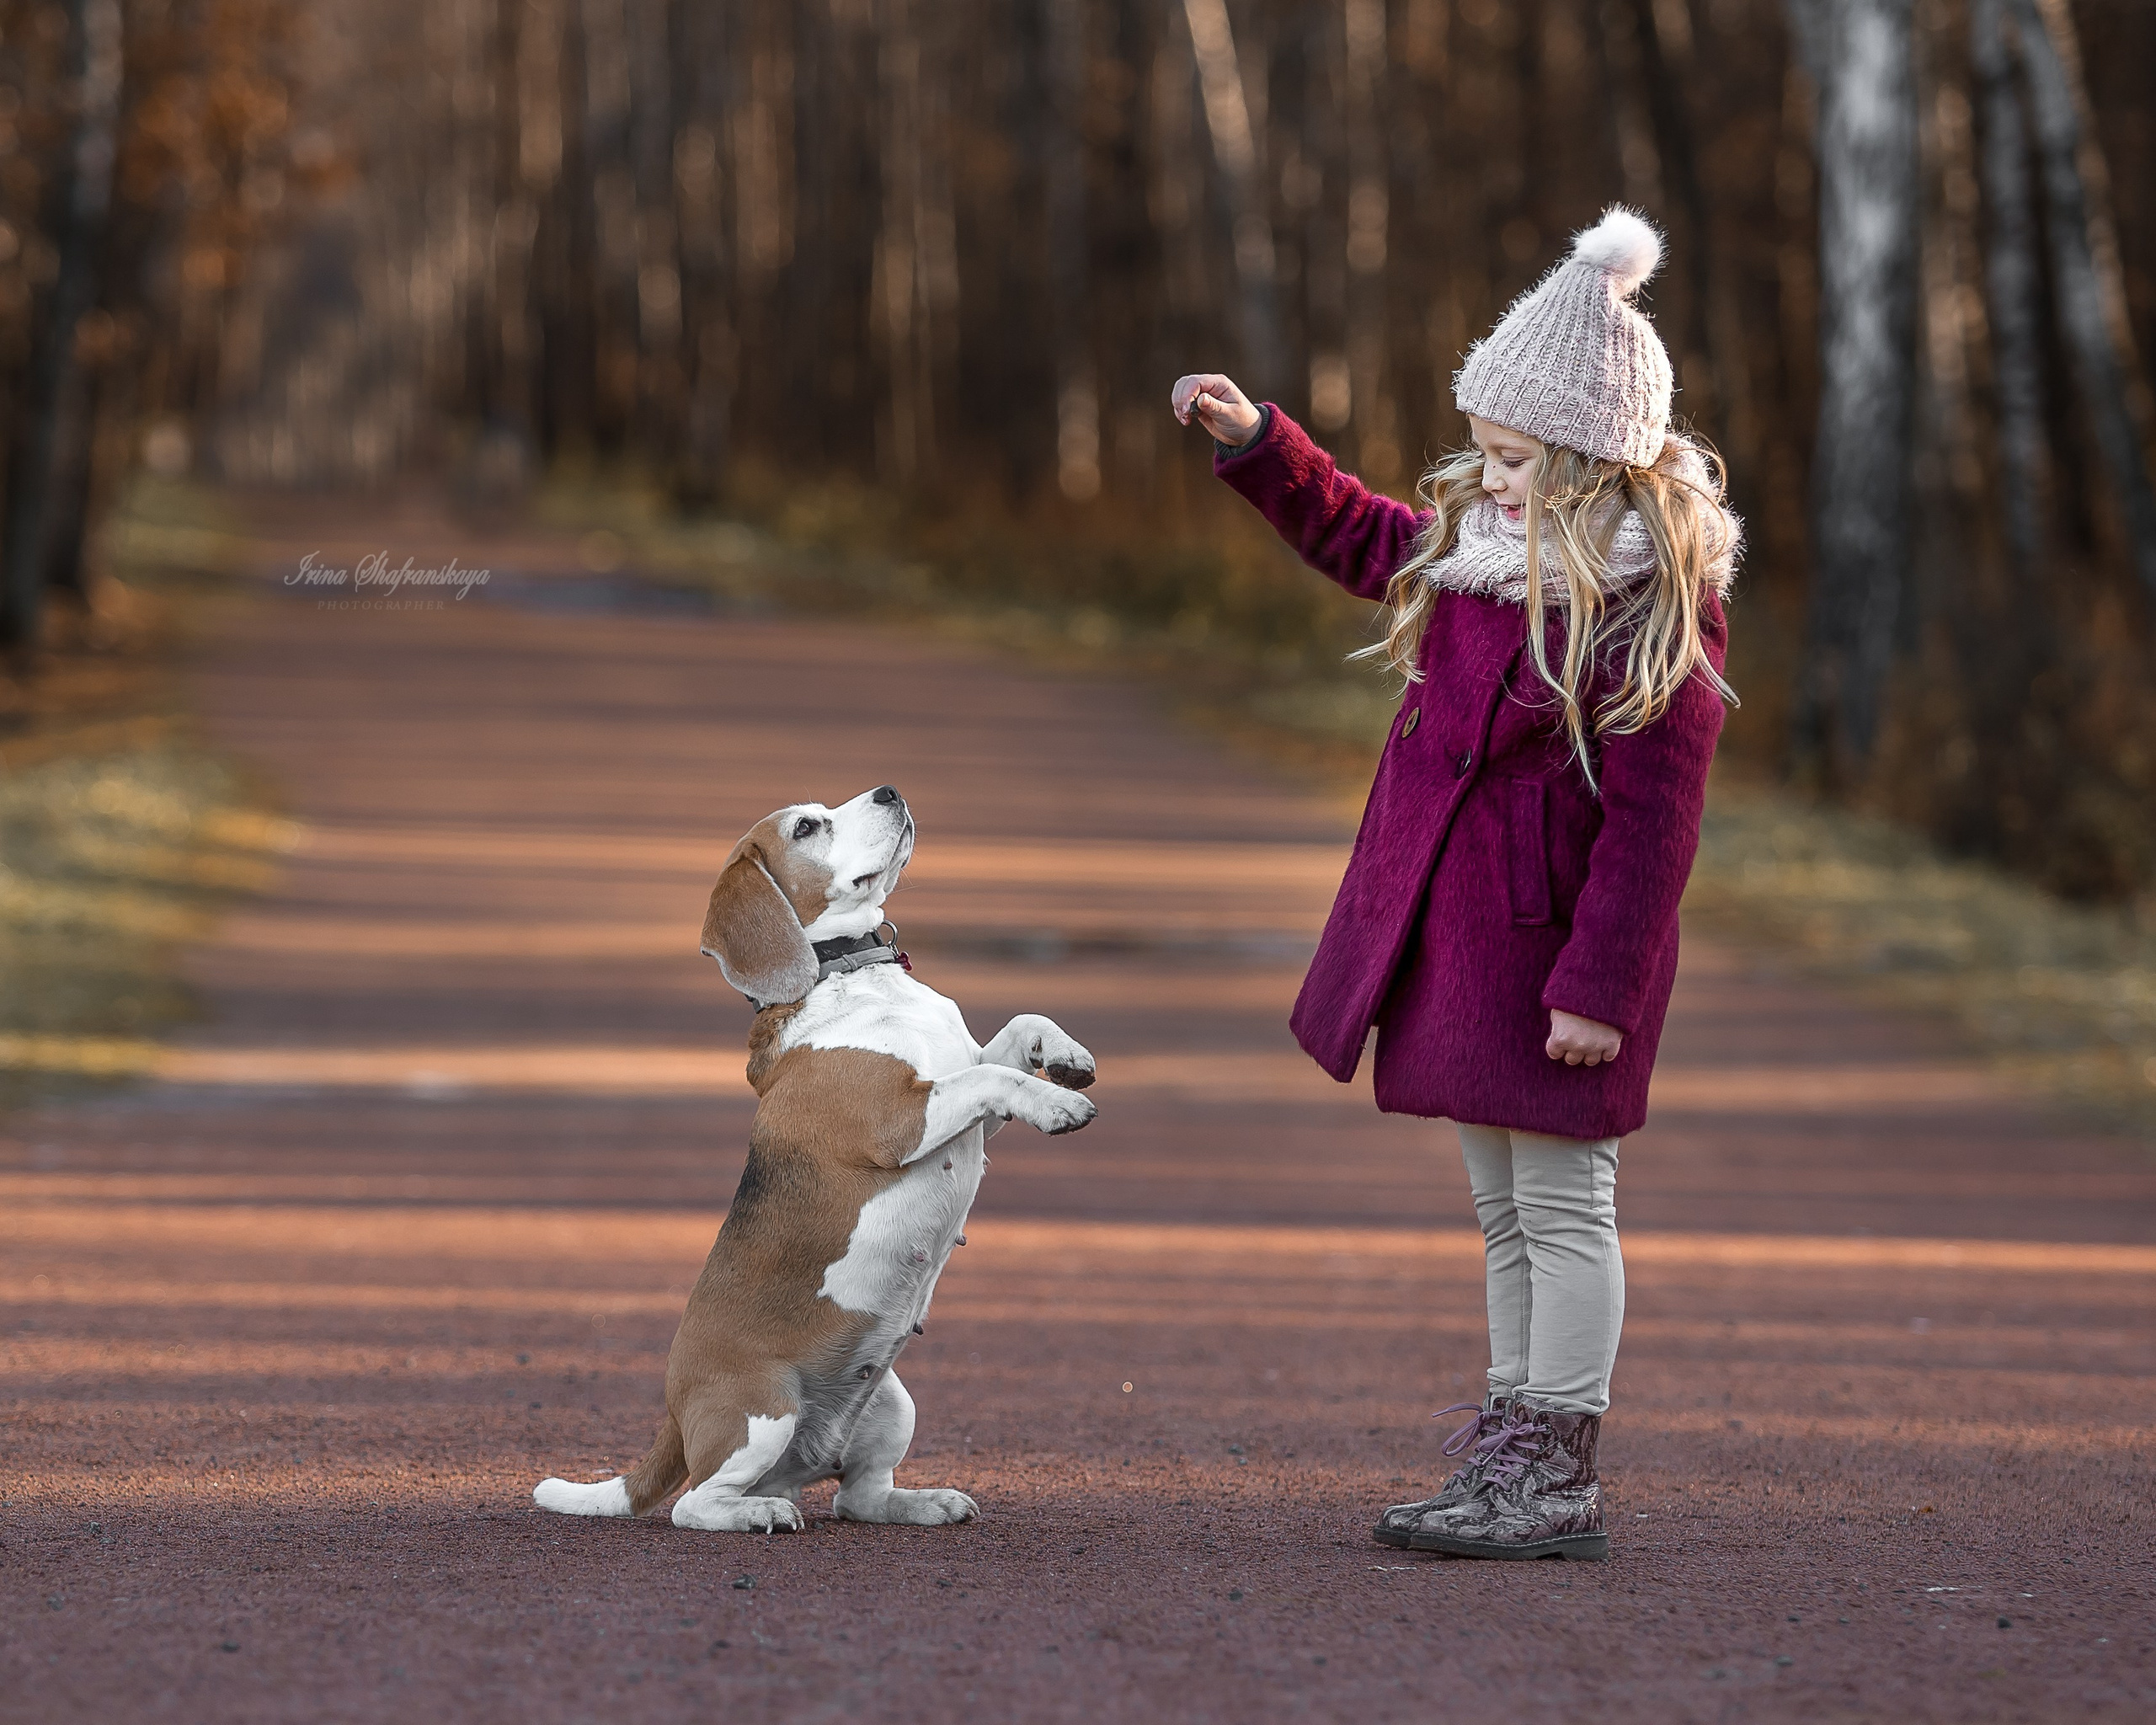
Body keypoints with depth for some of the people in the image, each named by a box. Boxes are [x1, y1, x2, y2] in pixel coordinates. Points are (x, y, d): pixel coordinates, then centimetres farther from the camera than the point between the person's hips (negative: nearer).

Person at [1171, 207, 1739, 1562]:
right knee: (1505, 1209, 15)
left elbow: (1653, 822, -19)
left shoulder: (1660, 610, -17)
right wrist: (1254, 441, 19)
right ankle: (1514, 1452, 22)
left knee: (1563, 1206, -2)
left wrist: (1599, 987, -21)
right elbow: (1358, 537, 29)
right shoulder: (1475, 542, 7)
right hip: (1450, 932, 8)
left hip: (1554, 941, -8)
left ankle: (1559, 1482, 3)